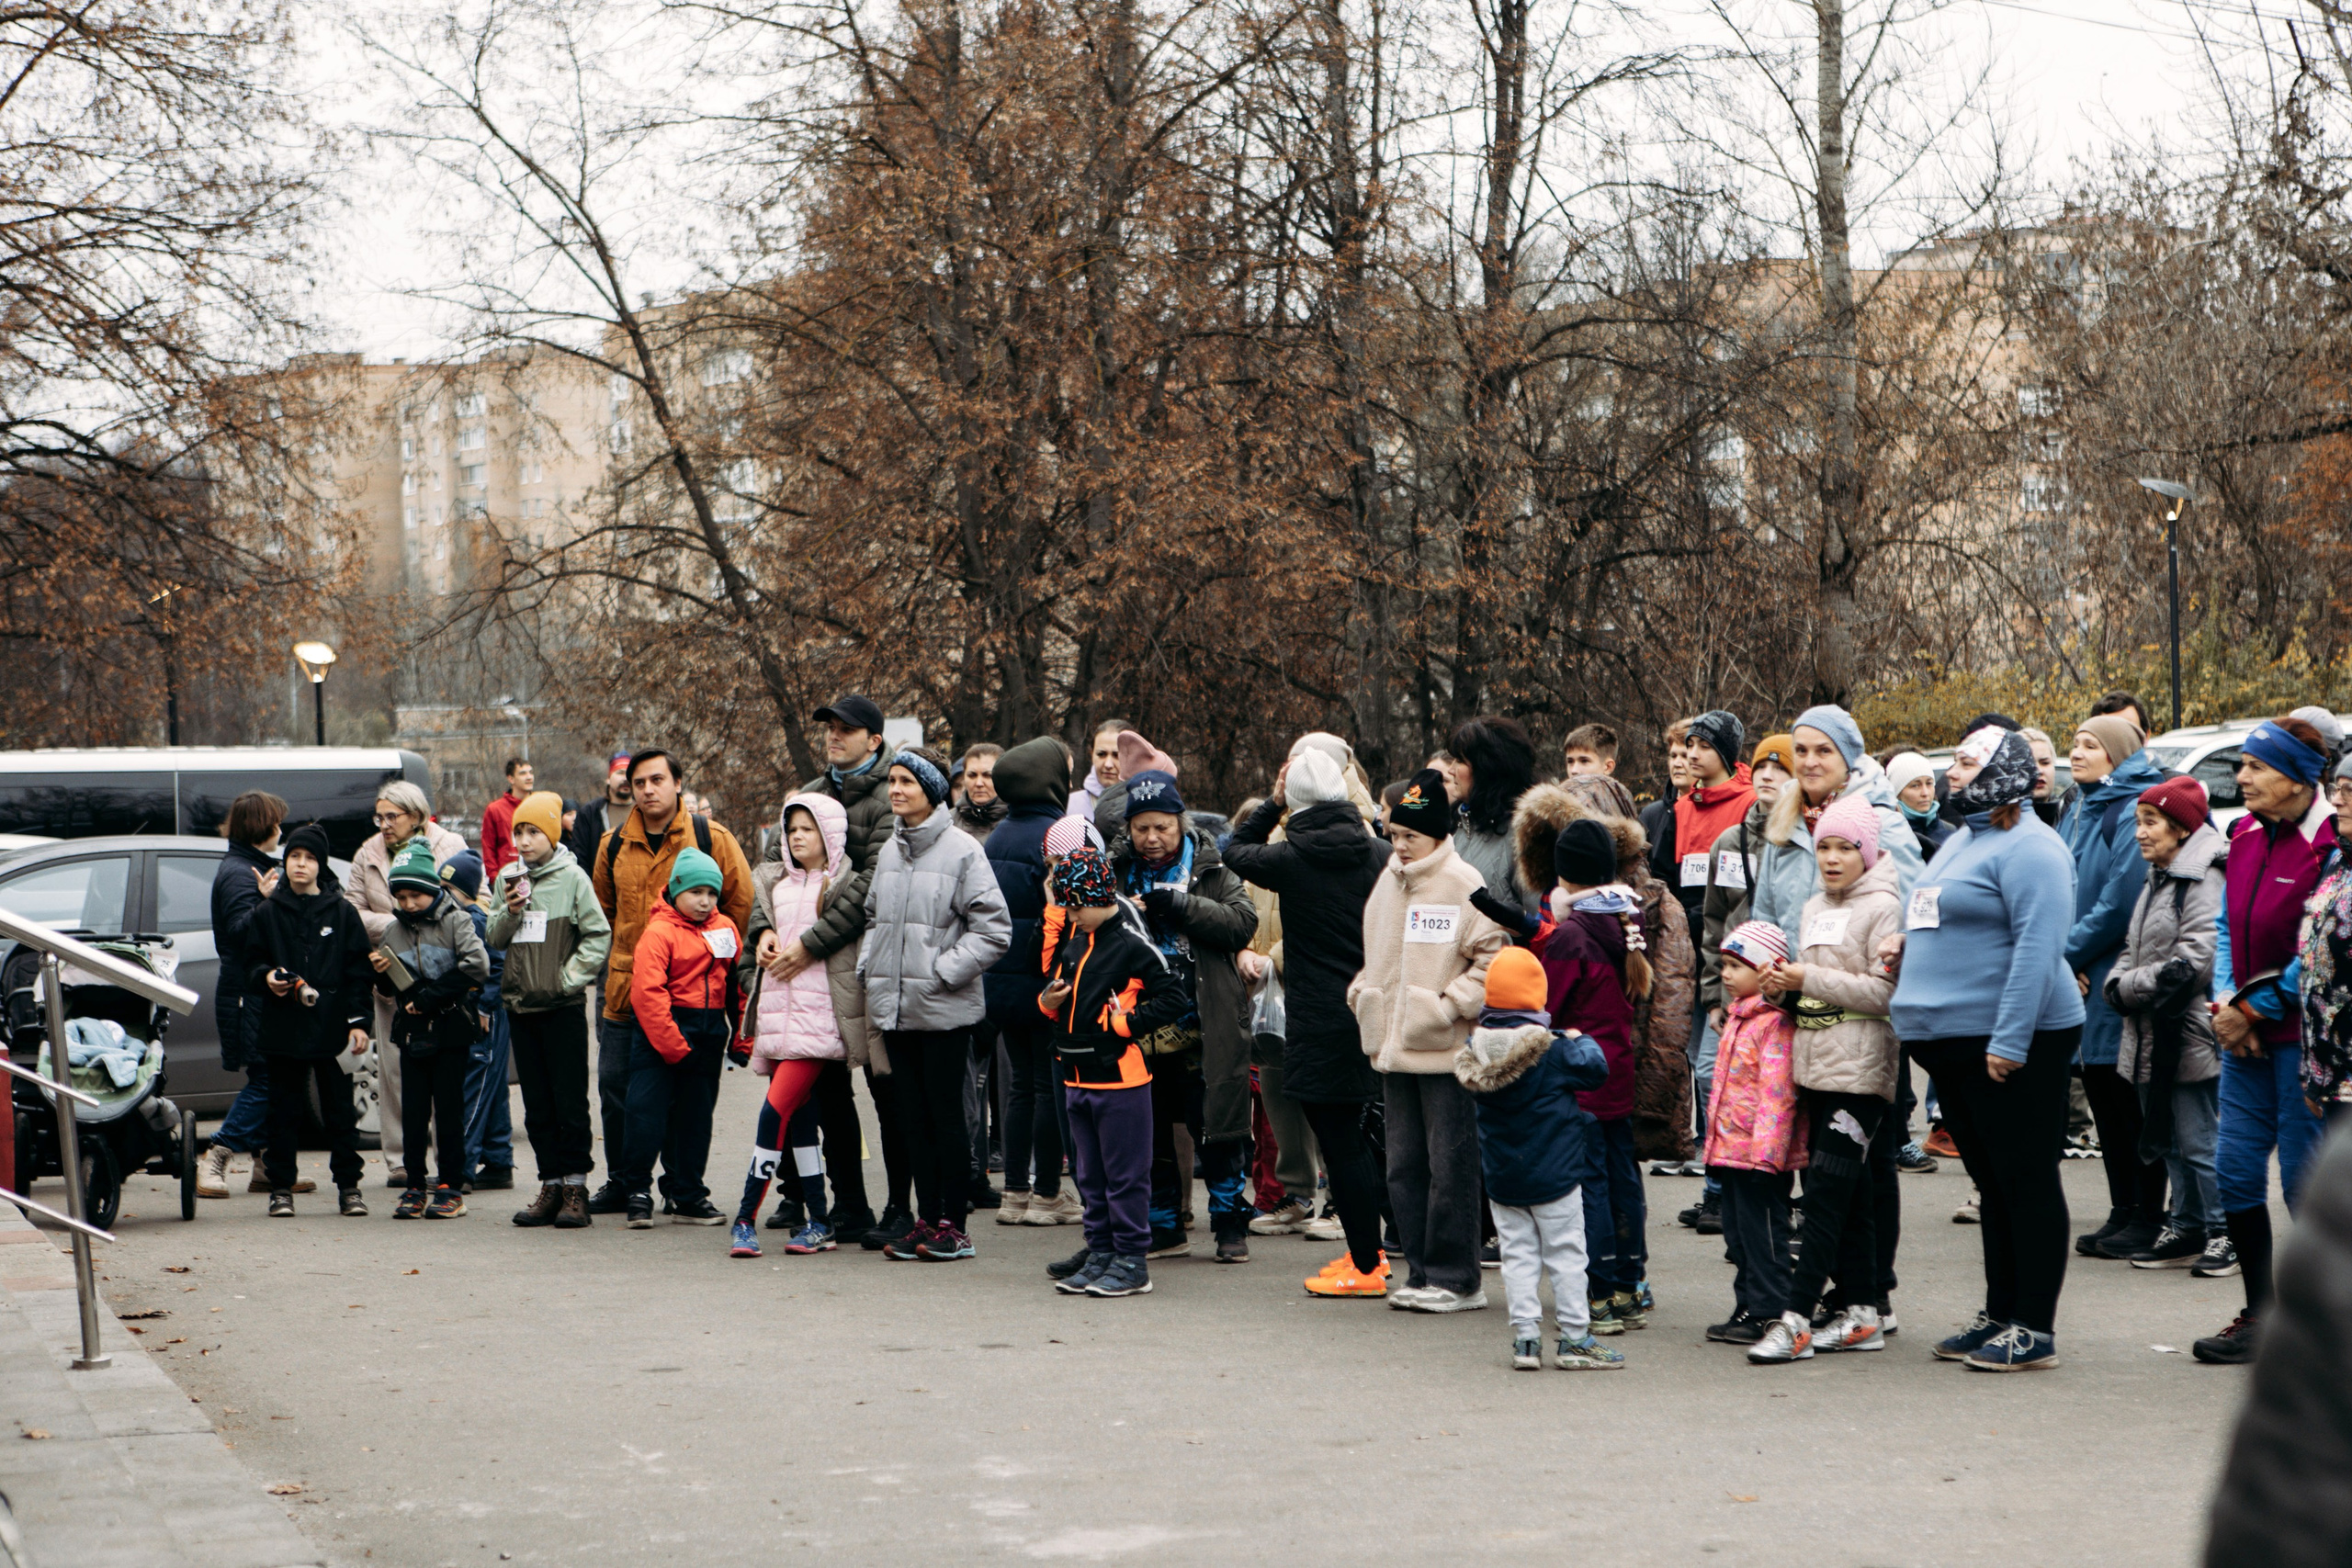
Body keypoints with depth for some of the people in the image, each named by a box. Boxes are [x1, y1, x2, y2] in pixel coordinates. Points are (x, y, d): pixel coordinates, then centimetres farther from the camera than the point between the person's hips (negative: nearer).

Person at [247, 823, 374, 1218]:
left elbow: (357, 971, 4)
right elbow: (251, 966, 11)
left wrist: (358, 1022, -2)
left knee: (340, 1111, 2)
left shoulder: (342, 912, 5)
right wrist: (267, 978, -12)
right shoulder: (268, 913, 8)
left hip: (331, 1027, -1)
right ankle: (281, 1188, 11)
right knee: (283, 1111, 4)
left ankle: (348, 1186, 9)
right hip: (282, 1027, 1)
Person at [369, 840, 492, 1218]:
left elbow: (476, 965, -16)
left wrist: (430, 996, -16)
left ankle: (451, 1186, 5)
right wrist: (379, 973, -5)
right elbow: (390, 988, 19)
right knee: (413, 1110, 4)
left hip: (450, 1030, -4)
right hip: (411, 1031, 4)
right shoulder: (394, 931, 11)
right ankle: (415, 1186, 9)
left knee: (449, 1109, 0)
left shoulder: (454, 921, -3)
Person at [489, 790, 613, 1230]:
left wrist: (570, 976, -11)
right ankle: (551, 1184, 14)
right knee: (537, 1103, 8)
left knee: (570, 1100, -3)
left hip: (563, 1006, -5)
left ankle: (575, 1185, 2)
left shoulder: (572, 878, -5)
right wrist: (510, 911, -9)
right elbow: (494, 938, 10)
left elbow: (599, 936, -5)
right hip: (519, 1003, 5)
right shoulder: (507, 878, 8)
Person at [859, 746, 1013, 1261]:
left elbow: (993, 929, -11)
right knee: (911, 1117, 9)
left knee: (945, 1115, -1)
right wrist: (868, 967, 8)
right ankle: (926, 1219, 16)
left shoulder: (962, 851, -8)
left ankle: (953, 1225, 5)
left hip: (943, 1009, -6)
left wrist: (942, 972, -13)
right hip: (895, 1007, 6)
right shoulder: (889, 852, 11)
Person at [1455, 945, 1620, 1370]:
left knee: (1518, 1254, 10)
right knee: (1566, 1254, 5)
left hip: (1500, 1177, 4)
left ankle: (1525, 1337, 7)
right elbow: (1595, 1070, -8)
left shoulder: (1473, 1048, -3)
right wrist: (1583, 1041, 12)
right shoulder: (1552, 1048, -16)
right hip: (1553, 1172, -4)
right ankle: (1574, 1340, 8)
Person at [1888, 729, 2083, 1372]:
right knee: (1991, 1183, 14)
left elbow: (2038, 946, -20)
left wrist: (2009, 1040, -25)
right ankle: (1999, 1314, 21)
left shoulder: (2027, 846, -12)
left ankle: (2034, 1329, -1)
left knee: (2026, 1181, -4)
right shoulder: (1962, 839, 19)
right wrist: (1908, 948, 10)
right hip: (1952, 1042, 10)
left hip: (2013, 1044, -10)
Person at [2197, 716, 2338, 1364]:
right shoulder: (2246, 836, 9)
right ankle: (2259, 1315, 21)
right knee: (2236, 1171, 9)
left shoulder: (2330, 845, -15)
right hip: (2247, 1033, 8)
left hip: (2299, 1034, -8)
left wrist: (2255, 1011, -12)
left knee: (2305, 1181, 0)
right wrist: (2225, 999, 0)